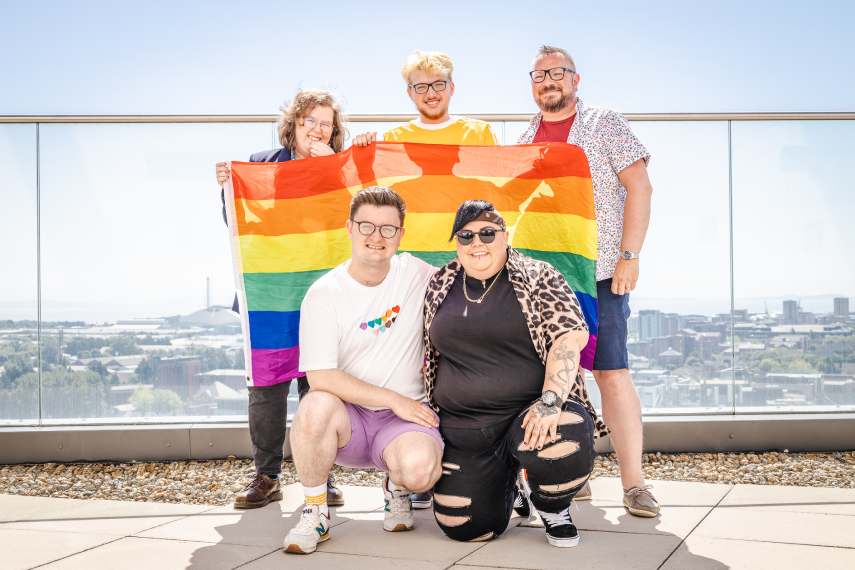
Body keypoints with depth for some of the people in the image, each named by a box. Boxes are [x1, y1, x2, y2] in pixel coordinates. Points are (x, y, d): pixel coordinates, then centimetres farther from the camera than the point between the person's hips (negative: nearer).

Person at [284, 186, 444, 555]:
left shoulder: (415, 273, 1)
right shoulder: (324, 294, -8)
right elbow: (320, 377, -16)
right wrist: (394, 399, -17)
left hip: (407, 417, 1)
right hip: (348, 416, -1)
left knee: (420, 469, -32)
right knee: (317, 406, -36)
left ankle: (396, 487, 9)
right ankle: (315, 513, -10)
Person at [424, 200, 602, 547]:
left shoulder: (537, 278, -1)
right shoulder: (440, 287, 11)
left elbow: (570, 336, -13)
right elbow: (430, 355, 21)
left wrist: (549, 401, -25)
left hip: (528, 412, -3)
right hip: (462, 427, 4)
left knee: (564, 443, -37)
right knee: (464, 527, -9)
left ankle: (553, 508, 0)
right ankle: (504, 489, 29)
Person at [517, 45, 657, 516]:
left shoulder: (606, 125, 5)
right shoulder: (523, 141, 17)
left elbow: (639, 187, -2)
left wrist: (629, 256, -11)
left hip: (598, 272, -4)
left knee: (611, 372, -8)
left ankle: (633, 482, -4)